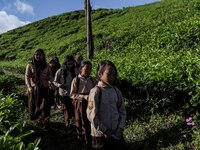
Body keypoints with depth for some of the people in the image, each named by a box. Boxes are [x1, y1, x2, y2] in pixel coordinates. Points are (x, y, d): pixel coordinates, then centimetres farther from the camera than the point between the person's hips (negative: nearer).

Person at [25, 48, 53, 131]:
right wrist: (29, 87, -21)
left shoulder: (46, 66, 4)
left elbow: (50, 76, 5)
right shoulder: (30, 65, -1)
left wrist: (50, 82, -17)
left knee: (45, 105, -9)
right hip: (33, 88, 0)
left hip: (44, 88, 0)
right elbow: (27, 77, -7)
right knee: (34, 104, 12)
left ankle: (44, 122, -1)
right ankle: (34, 117, 40)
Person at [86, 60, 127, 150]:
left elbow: (122, 111, 7)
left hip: (116, 133, 5)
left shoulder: (116, 91, 3)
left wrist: (120, 128, -5)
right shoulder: (96, 91, -14)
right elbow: (91, 115, -16)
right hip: (101, 134, -5)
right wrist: (105, 130, -13)